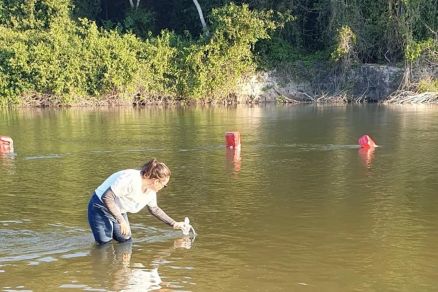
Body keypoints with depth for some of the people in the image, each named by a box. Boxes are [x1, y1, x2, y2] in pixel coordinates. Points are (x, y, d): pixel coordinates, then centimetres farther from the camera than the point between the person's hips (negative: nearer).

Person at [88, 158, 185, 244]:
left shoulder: (151, 191, -6)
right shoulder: (130, 180, -34)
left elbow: (154, 209, 13)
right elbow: (106, 197, -35)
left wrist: (174, 224, 11)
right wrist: (121, 220, -32)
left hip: (119, 212, 8)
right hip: (101, 208, -8)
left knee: (125, 240, 2)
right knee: (105, 244, -11)